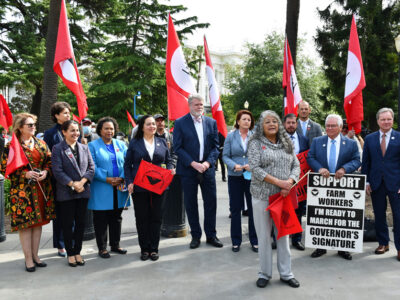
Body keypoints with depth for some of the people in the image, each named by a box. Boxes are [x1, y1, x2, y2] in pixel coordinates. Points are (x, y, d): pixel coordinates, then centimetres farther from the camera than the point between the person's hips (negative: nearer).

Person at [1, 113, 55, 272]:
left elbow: (50, 161, 13)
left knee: (38, 222, 10)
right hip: (22, 191, -4)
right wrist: (25, 174, -16)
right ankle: (28, 259, 11)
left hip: (42, 190, 5)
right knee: (25, 224, -1)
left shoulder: (41, 144, 10)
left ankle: (35, 255, 23)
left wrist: (45, 172, -8)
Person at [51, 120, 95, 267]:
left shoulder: (84, 148, 10)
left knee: (80, 223, 9)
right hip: (66, 193, -4)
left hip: (83, 191, 4)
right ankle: (70, 253, 17)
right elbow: (57, 171, -11)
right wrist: (72, 184, -16)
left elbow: (91, 167, 5)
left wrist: (82, 182, -10)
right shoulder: (58, 149, -4)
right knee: (68, 224, 5)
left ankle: (77, 252, 21)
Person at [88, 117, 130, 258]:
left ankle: (115, 245, 25)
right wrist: (107, 179, -16)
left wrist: (122, 178, -11)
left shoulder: (120, 144, 11)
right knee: (101, 219, 3)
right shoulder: (93, 145, 0)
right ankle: (102, 248, 14)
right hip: (101, 190, -4)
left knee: (116, 217, 12)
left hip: (119, 188, 4)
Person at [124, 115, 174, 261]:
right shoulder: (134, 143, 4)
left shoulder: (162, 142, 11)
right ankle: (144, 249, 16)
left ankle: (154, 249, 16)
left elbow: (168, 161, 14)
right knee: (142, 218, 4)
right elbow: (127, 164, 3)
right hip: (140, 187, -2)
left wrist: (170, 169, -7)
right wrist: (129, 182, -8)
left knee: (156, 217, 5)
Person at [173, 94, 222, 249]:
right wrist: (193, 163, -15)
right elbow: (178, 147, -6)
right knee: (191, 204, 6)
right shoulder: (180, 123, -2)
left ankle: (211, 235, 20)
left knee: (211, 202, 6)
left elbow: (215, 146, 6)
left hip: (207, 168, 2)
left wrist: (207, 162, -10)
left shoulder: (211, 122, 7)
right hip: (188, 170, -2)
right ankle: (195, 236, 20)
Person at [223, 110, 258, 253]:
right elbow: (225, 156, 1)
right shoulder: (230, 136, 4)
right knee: (235, 209, 6)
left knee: (253, 208, 4)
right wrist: (234, 166, -16)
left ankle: (254, 240, 17)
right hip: (235, 177, 0)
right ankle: (236, 241, 18)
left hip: (252, 176, 0)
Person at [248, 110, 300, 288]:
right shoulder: (256, 144, -2)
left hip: (283, 197, 3)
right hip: (262, 197, -3)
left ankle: (286, 274, 22)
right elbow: (255, 168, -13)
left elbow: (296, 166, 8)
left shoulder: (287, 144, 11)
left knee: (283, 235, 10)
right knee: (264, 236, 5)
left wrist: (289, 183, -12)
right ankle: (264, 274, 18)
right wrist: (279, 182, -17)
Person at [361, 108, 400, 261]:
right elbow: (365, 162, 8)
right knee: (379, 215, 11)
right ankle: (383, 243, 25)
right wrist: (366, 182, 2)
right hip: (376, 183, 3)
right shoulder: (369, 138, 7)